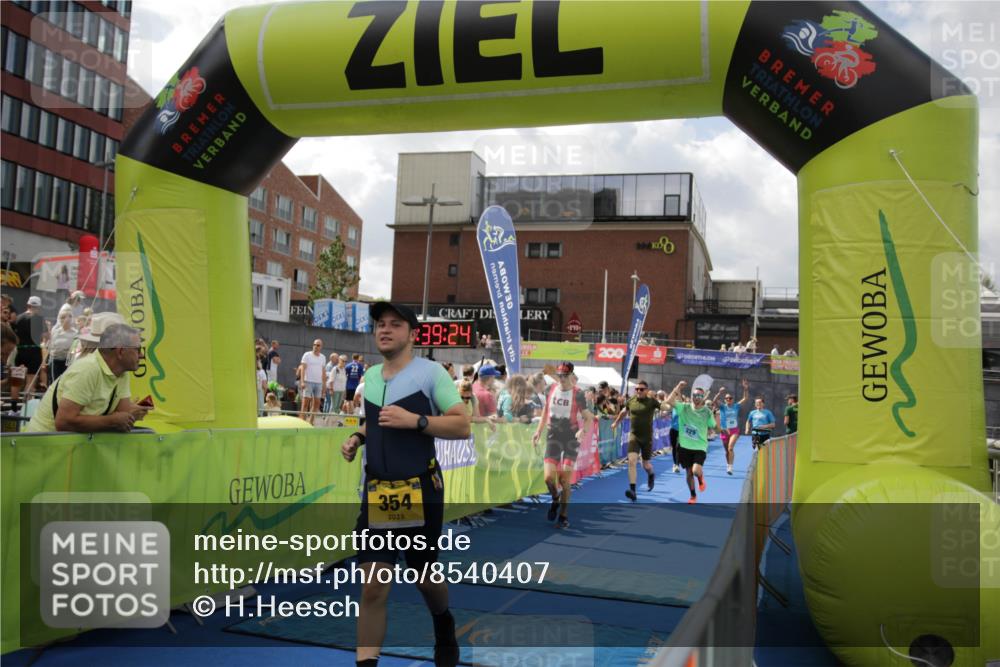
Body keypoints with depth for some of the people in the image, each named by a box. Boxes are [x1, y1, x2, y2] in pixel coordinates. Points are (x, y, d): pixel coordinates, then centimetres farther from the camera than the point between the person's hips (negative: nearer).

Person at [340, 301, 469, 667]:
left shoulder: (431, 372, -9)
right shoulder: (370, 375, 10)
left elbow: (462, 426, -13)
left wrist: (415, 420, -24)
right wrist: (356, 437, 7)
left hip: (420, 491, -4)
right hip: (376, 492, 4)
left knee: (424, 577, 15)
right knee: (373, 587, -2)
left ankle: (444, 627, 46)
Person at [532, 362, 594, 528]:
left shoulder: (577, 394, -10)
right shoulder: (551, 389, 0)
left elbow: (588, 417, -5)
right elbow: (545, 411, 14)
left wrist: (582, 430, -24)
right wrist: (538, 431, 8)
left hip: (571, 438, -2)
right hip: (553, 437, 3)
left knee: (565, 479, -3)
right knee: (549, 477, -8)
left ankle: (564, 516, 15)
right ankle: (555, 499, 26)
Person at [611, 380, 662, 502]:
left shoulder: (651, 401, -8)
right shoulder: (631, 401, 2)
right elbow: (624, 411, 21)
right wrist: (616, 422, 32)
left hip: (647, 437, -2)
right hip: (633, 435, 2)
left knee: (645, 464, 11)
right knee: (632, 460, -17)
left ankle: (651, 475, 48)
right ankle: (632, 490, -18)